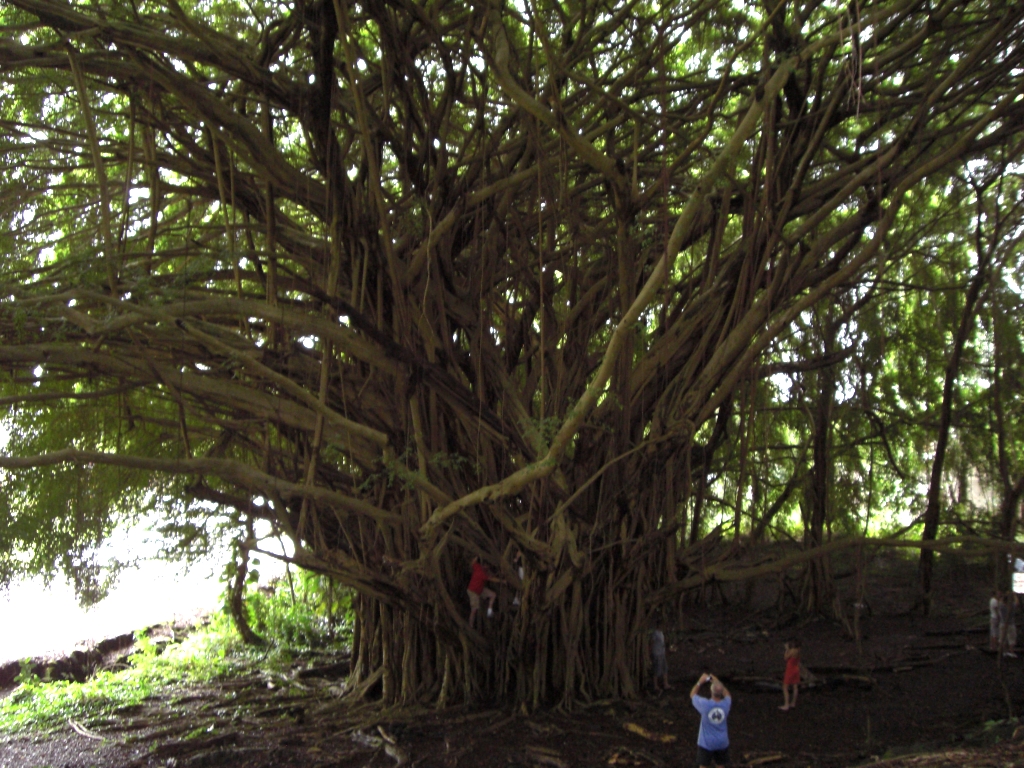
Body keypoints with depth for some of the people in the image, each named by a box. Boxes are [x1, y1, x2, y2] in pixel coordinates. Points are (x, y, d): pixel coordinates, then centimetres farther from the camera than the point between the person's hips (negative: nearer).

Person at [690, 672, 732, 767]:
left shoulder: (705, 704, -24)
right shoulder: (726, 704, -16)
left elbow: (692, 694, -3)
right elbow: (727, 694, 10)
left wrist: (700, 681, 2)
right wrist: (717, 682, 12)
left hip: (706, 743, -3)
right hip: (722, 743, 3)